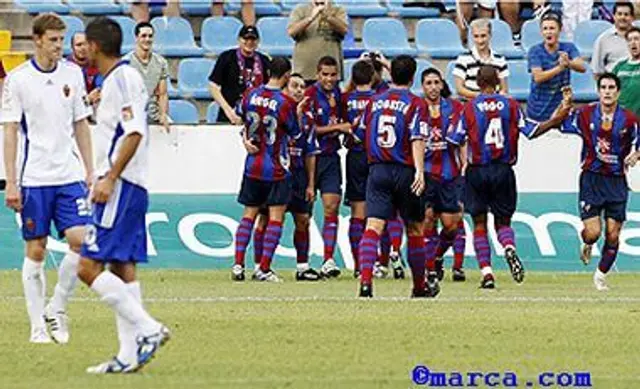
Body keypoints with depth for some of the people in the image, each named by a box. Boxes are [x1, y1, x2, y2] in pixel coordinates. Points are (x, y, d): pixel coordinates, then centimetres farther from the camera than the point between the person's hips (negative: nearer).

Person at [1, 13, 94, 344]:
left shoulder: (72, 74, 6)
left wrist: (90, 171, 10)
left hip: (69, 176, 3)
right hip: (34, 178, -3)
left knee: (81, 239, -10)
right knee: (35, 251, 1)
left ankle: (56, 309, 7)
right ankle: (38, 327, 8)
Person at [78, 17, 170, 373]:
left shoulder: (122, 78, -12)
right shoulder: (117, 79, 17)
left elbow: (135, 133, -21)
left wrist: (109, 178, -22)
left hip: (121, 187, -10)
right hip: (131, 187, 10)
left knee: (90, 267, -13)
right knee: (123, 270, 8)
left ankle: (148, 328, -15)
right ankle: (129, 355, 8)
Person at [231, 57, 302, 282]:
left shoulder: (251, 95, -2)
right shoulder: (285, 102, -16)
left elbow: (240, 115, 16)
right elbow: (295, 133, -4)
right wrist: (299, 112, 11)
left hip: (252, 165, 5)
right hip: (276, 169, -5)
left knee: (249, 214, 13)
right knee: (276, 216, 1)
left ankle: (238, 264, 3)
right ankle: (264, 269, -3)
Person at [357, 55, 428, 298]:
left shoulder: (375, 101, 9)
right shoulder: (415, 104, -5)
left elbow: (366, 135, 18)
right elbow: (417, 140, -14)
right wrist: (420, 171, -19)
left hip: (377, 170, 3)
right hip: (405, 172, -2)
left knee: (373, 226, -7)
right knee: (414, 230, 12)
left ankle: (365, 279, -26)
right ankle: (419, 286, 21)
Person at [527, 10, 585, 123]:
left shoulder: (568, 48, -1)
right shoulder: (535, 51, -5)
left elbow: (582, 67, -18)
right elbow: (538, 77, -18)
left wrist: (568, 63, -40)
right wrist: (560, 67, -31)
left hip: (561, 109, 0)